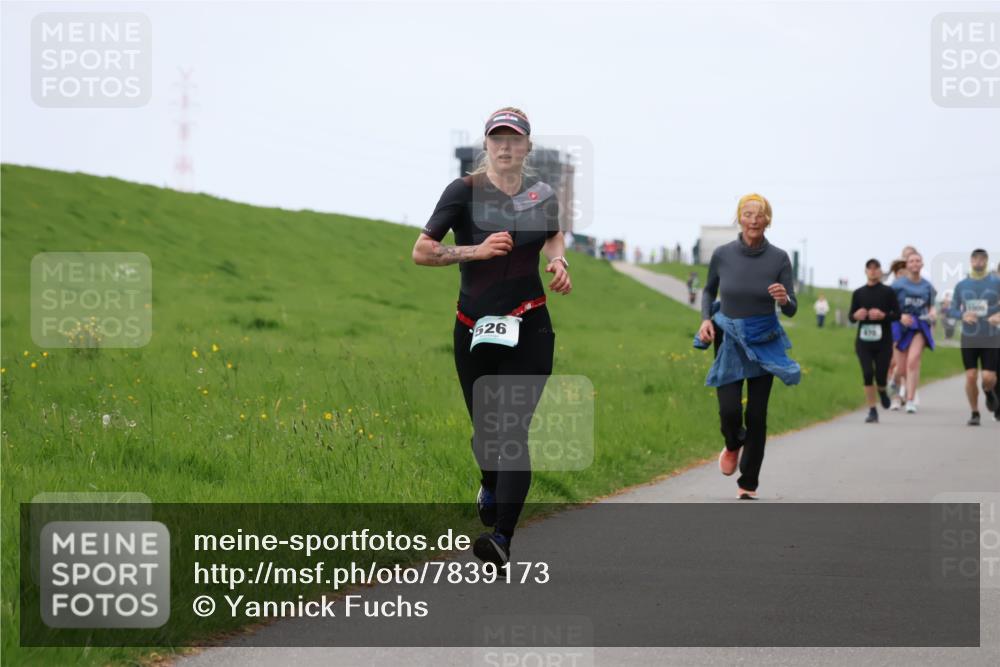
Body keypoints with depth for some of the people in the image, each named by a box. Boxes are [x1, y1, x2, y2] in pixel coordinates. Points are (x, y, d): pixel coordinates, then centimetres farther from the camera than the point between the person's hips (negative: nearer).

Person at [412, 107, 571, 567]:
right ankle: (491, 487, 47)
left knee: (514, 430, -12)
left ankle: (502, 538, -18)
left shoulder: (542, 194, 4)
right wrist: (475, 251, -19)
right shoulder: (465, 191, -5)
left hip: (529, 330, 0)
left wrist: (558, 261, 5)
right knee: (484, 429, 11)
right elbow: (421, 252, -8)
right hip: (475, 332, 0)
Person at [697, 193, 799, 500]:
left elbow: (791, 310, -7)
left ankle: (748, 483, 15)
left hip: (763, 342, 0)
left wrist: (784, 299, -30)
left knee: (756, 414, -1)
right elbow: (709, 290, 11)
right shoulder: (722, 255, -8)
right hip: (729, 341, 0)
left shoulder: (779, 258, -11)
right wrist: (706, 319, -6)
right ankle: (733, 445, 25)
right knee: (729, 410, -13)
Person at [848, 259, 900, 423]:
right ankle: (872, 411, 2)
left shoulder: (888, 292, 1)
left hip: (883, 341, -1)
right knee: (867, 374, -8)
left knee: (880, 376, -4)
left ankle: (882, 391, 33)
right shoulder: (858, 293, 7)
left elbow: (897, 314, -1)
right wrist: (856, 315, -12)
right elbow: (850, 315, 10)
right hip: (864, 341, 1)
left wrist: (883, 316, -18)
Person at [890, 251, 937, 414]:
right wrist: (900, 316, -19)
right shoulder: (898, 284, -3)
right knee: (901, 367, 4)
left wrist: (933, 313, -6)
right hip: (901, 327, -1)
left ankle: (911, 400, -16)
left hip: (920, 327, 1)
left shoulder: (927, 286, 5)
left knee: (913, 361, -19)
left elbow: (931, 306, 16)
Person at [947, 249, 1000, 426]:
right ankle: (974, 413, 11)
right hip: (969, 338, 1)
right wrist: (963, 315, -11)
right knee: (971, 377, -6)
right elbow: (953, 310, 10)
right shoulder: (961, 285, 7)